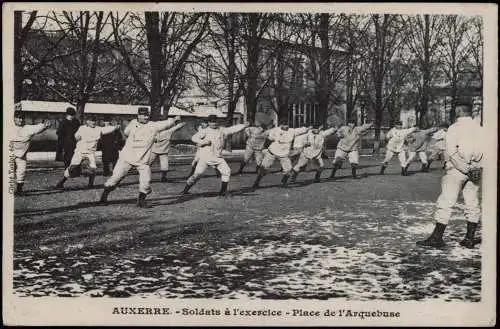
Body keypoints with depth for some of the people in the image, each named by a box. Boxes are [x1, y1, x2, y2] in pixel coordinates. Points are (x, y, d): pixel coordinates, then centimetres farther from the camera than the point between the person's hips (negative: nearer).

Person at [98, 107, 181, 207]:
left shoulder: (154, 126, -5)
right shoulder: (133, 123, 2)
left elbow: (166, 123, -14)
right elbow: (126, 132, 19)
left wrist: (174, 120, -23)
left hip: (143, 161, 0)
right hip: (127, 157, 1)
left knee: (146, 182, -8)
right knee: (115, 177, 0)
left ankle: (141, 200, 15)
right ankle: (103, 197, 13)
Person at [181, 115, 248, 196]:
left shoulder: (222, 130, 8)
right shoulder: (205, 131, -1)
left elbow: (233, 129, 5)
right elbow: (194, 138, -7)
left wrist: (243, 125, -3)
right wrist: (203, 142, -18)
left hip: (218, 157, 4)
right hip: (206, 156, -4)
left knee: (226, 171, -6)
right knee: (197, 173, -11)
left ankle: (223, 190, 9)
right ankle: (186, 189, 0)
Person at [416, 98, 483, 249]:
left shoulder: (454, 128, -6)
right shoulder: (479, 128, 8)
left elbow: (452, 152, -15)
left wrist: (465, 169, -14)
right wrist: (475, 168, -2)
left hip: (457, 169, -5)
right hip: (475, 170, 5)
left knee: (445, 202, -2)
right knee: (472, 204, 10)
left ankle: (437, 237, -2)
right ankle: (470, 238, 13)